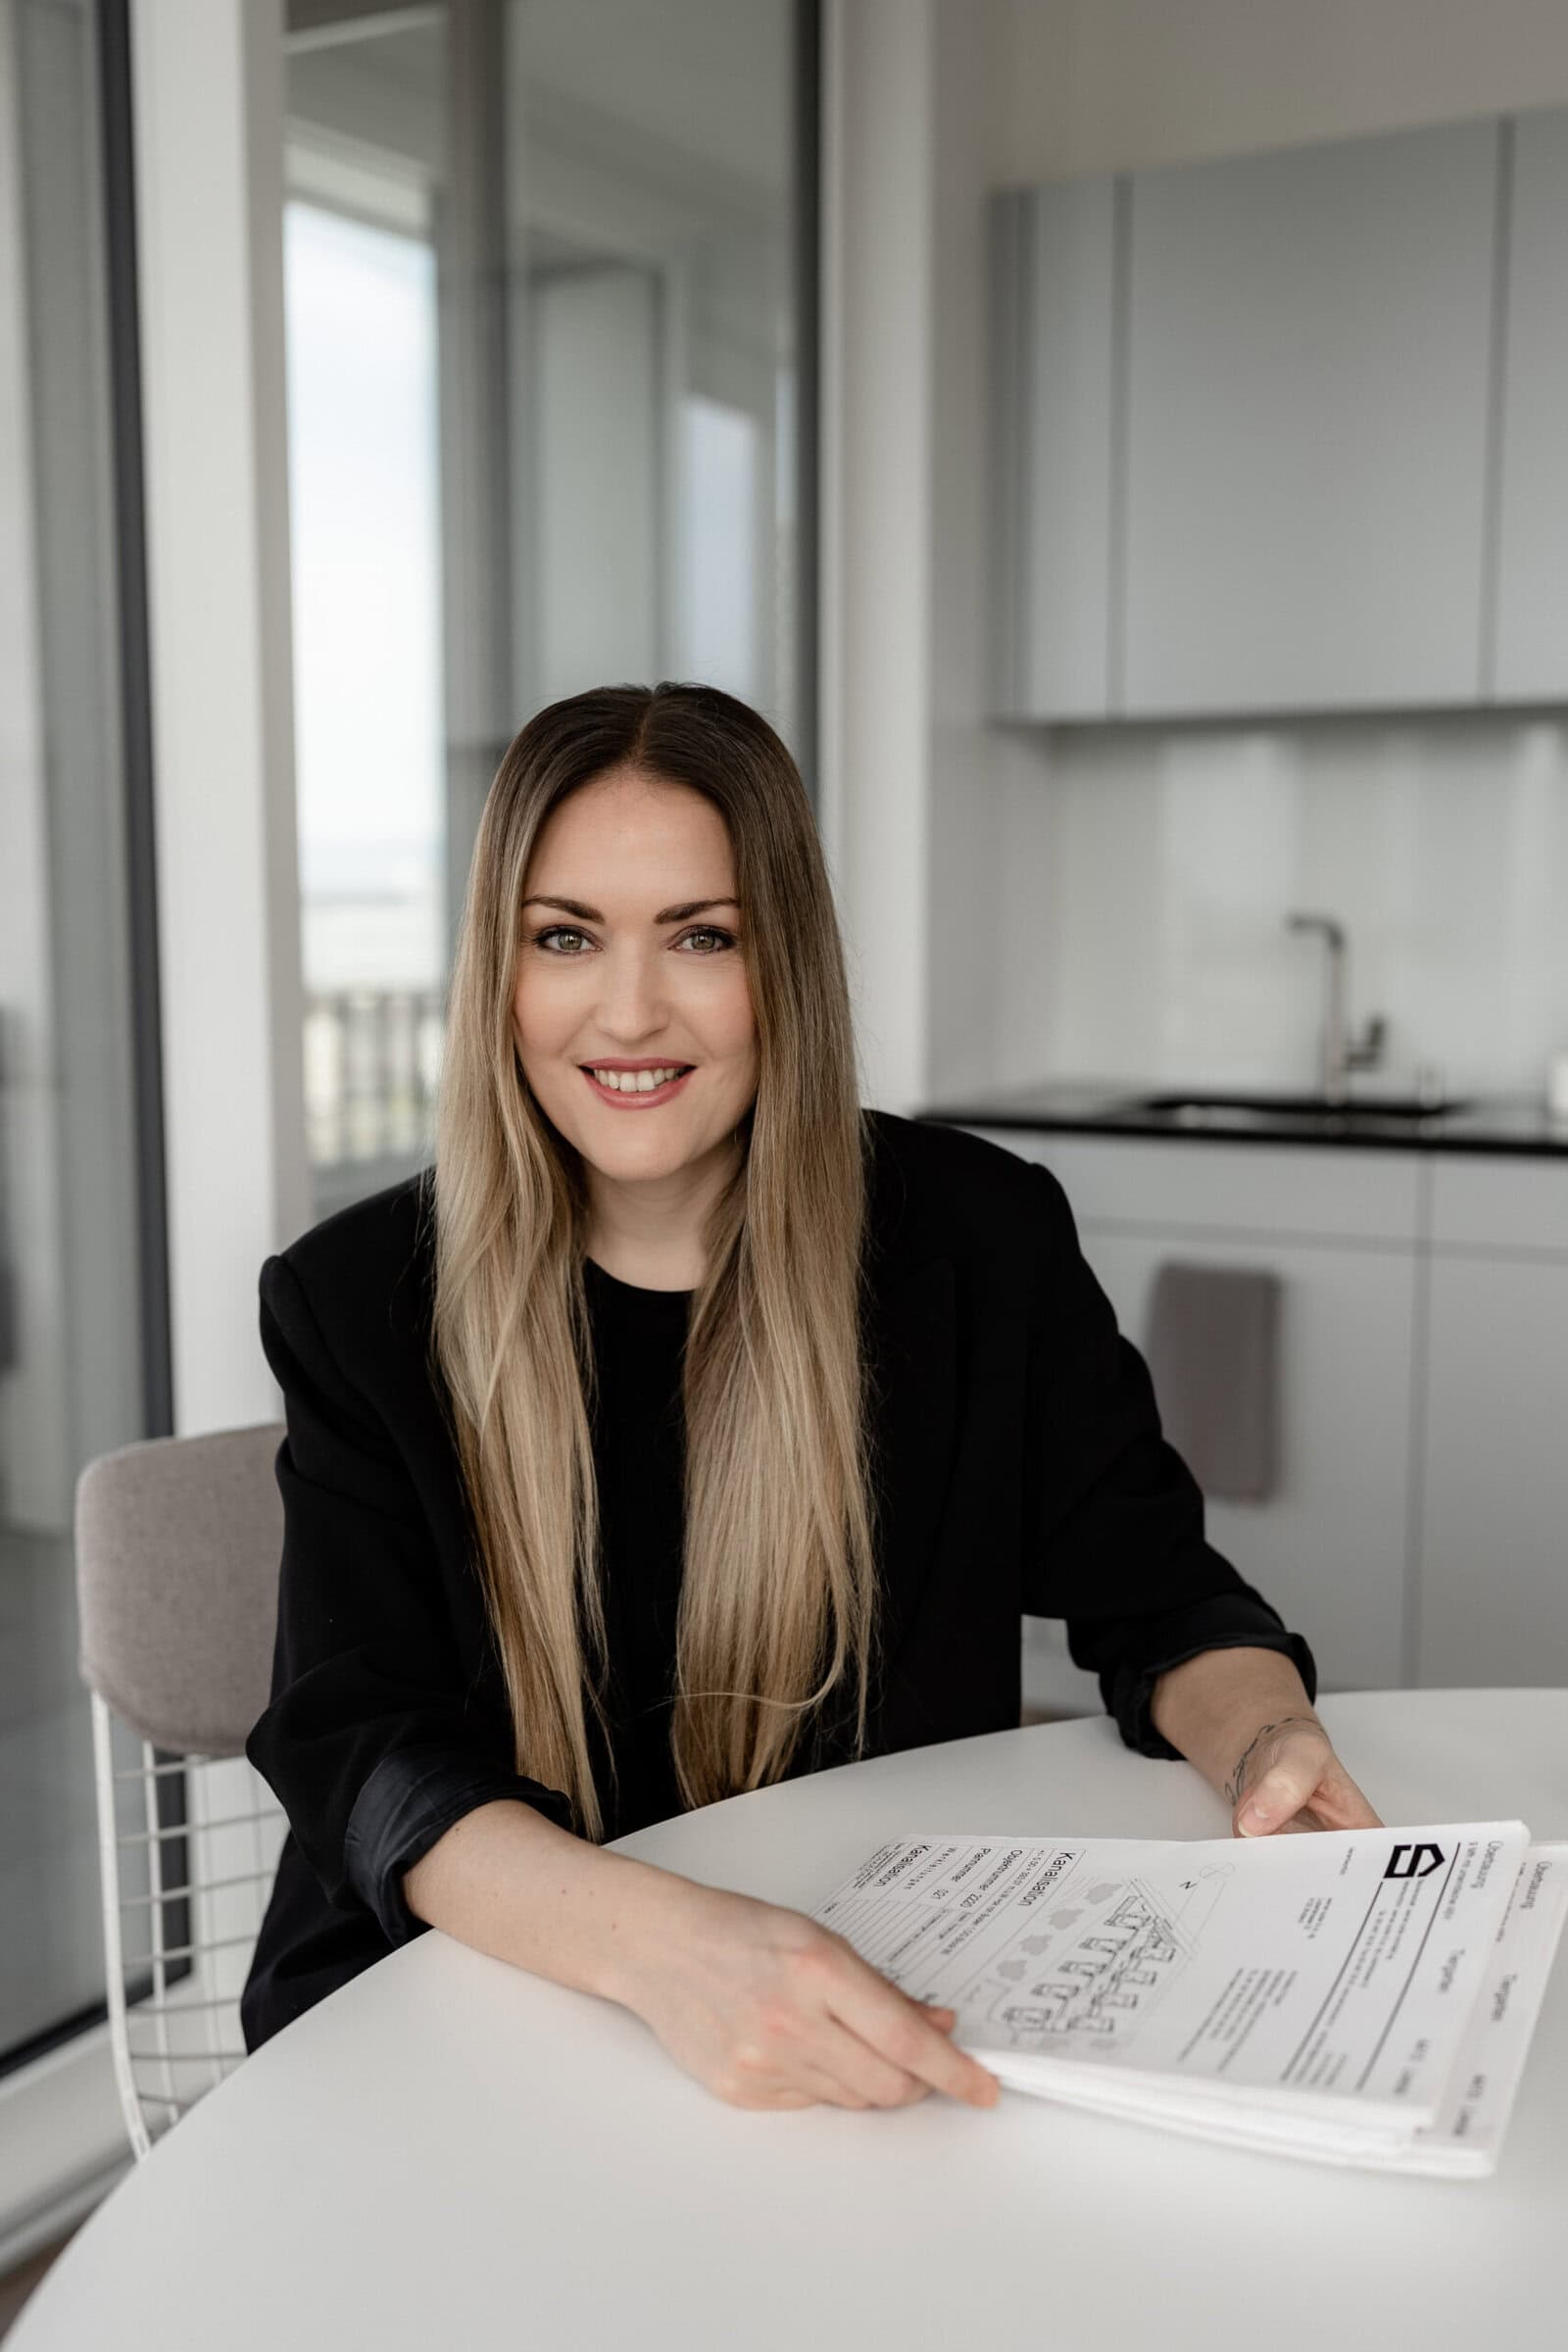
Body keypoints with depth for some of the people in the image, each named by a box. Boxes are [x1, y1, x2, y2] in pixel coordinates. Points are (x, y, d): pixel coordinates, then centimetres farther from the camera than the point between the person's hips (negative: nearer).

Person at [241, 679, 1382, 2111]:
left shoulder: (981, 1239, -1)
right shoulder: (355, 1304, -3)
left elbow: (1158, 1601, 8)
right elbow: (363, 1750, -13)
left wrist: (1263, 1740, -17)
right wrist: (659, 1943, -33)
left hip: (882, 2014, 0)